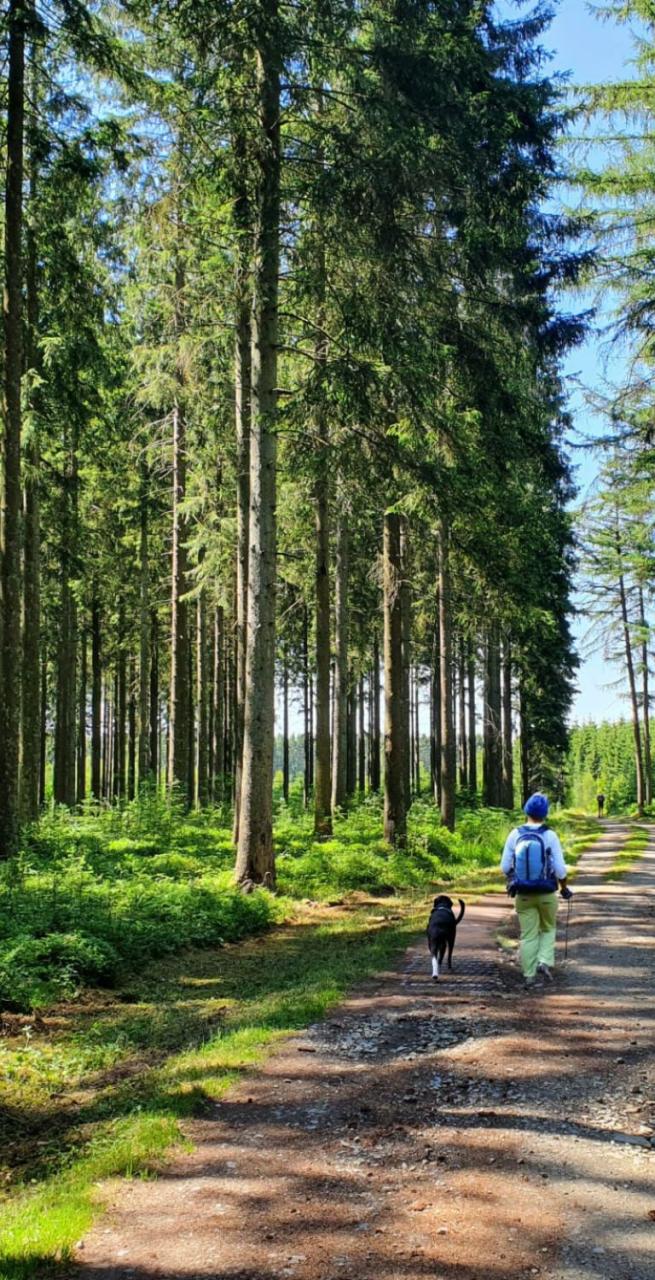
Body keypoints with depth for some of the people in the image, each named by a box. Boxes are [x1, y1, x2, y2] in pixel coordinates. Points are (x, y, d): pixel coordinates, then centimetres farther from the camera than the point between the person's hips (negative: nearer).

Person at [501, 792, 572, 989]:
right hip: (547, 893, -1)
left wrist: (512, 880, 19)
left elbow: (504, 867, -1)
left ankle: (530, 975, 12)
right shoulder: (550, 836, -12)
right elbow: (560, 869, -10)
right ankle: (545, 962, 3)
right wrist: (564, 887, 8)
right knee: (548, 929, 21)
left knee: (528, 935, 12)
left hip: (523, 894, 1)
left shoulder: (515, 835, -6)